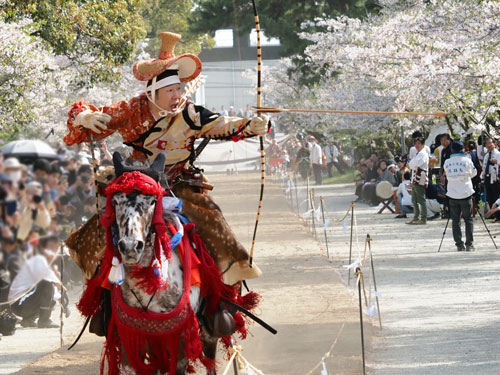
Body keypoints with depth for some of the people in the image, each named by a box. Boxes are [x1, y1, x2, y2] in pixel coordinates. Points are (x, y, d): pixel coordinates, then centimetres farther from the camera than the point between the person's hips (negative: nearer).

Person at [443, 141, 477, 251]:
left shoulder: (447, 162, 1)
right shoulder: (467, 160, -5)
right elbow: (473, 173, 9)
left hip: (452, 194, 2)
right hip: (466, 193, -2)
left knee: (455, 220, 7)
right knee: (468, 219, 5)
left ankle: (459, 244, 3)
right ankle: (469, 244, -1)